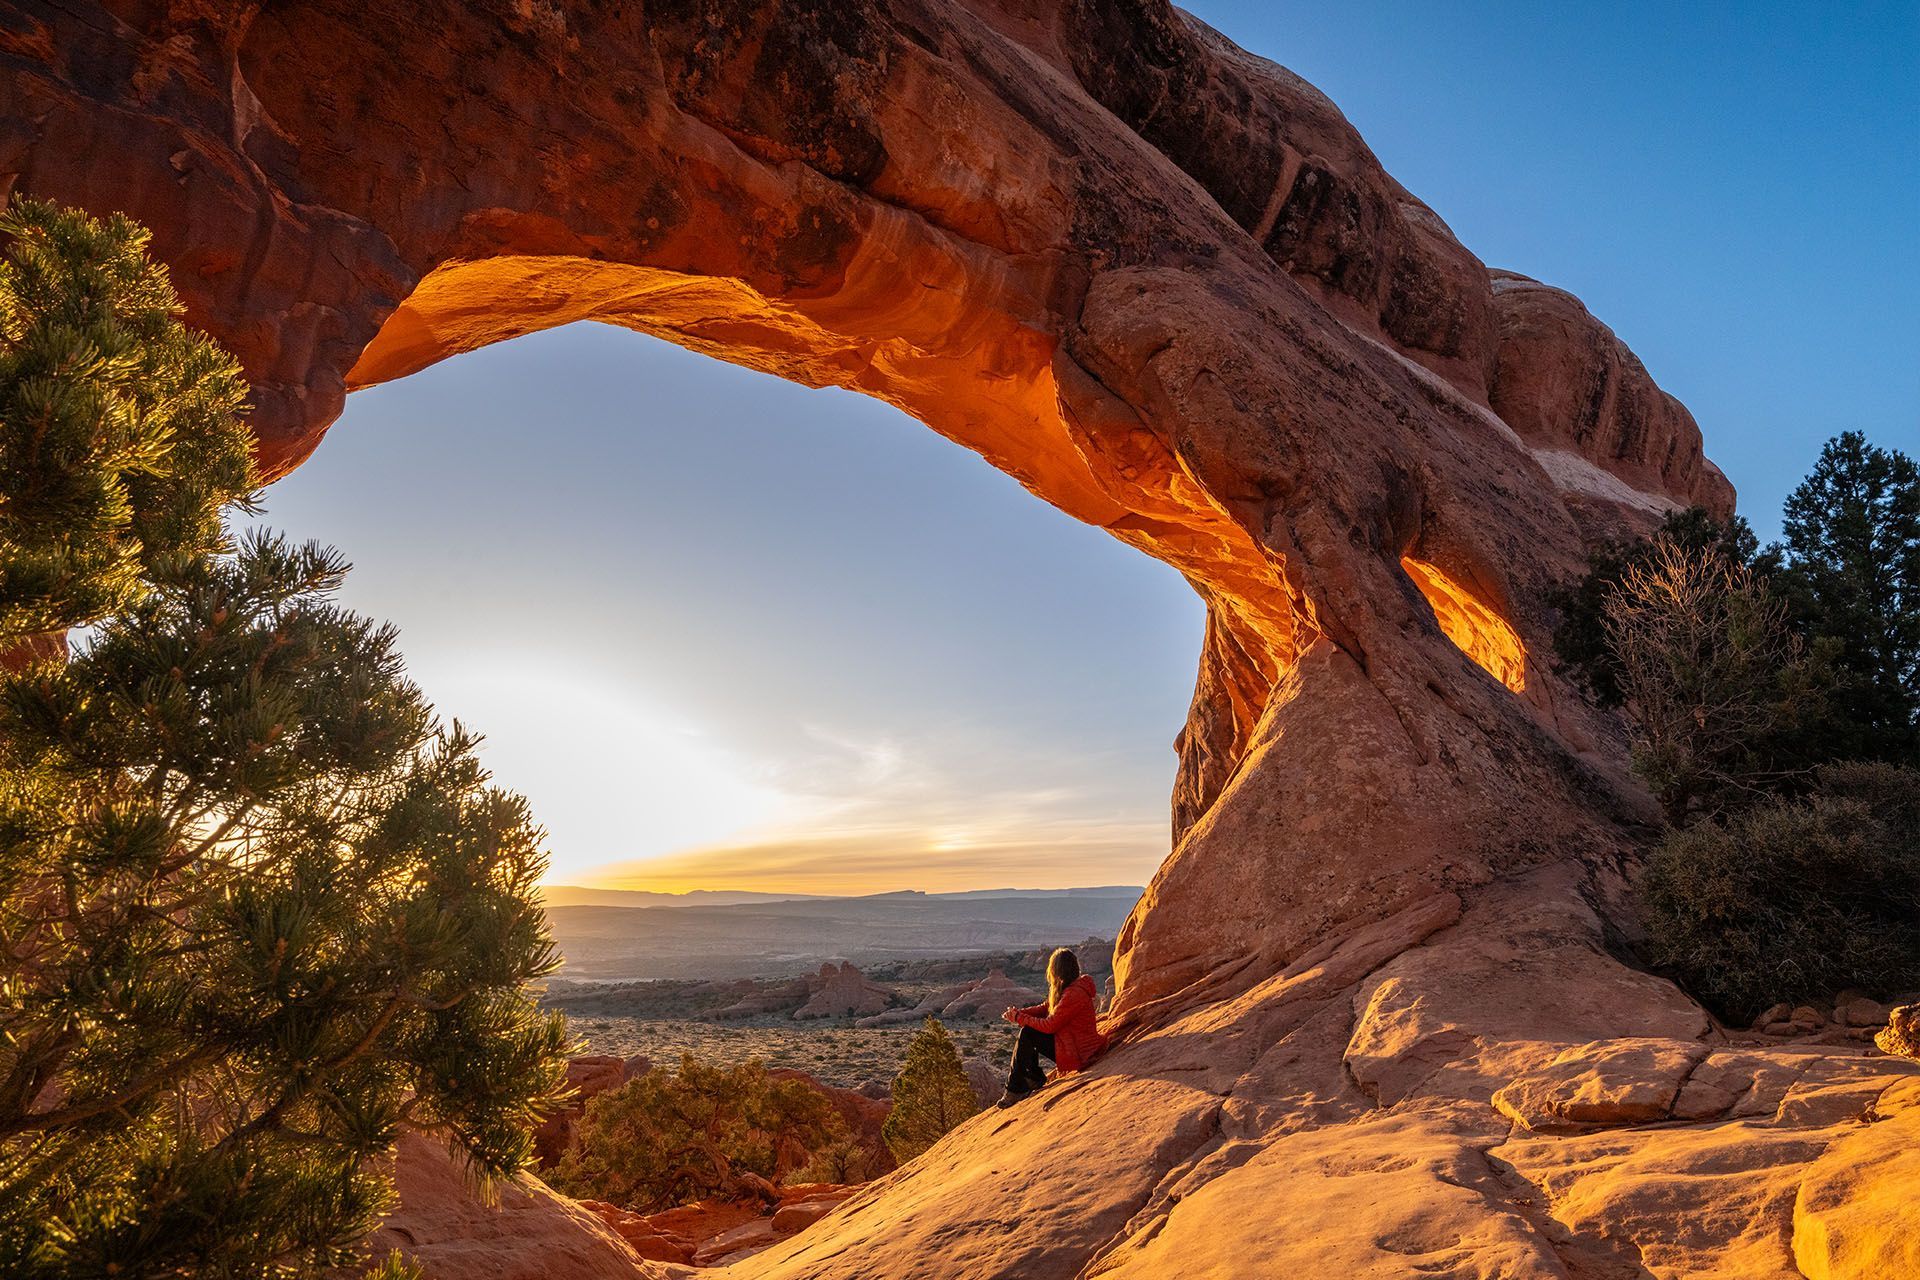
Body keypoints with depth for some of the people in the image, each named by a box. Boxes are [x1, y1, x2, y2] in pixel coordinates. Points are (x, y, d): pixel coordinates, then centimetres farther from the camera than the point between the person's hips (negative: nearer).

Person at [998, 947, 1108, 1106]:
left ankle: (1015, 1089, -5)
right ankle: (1035, 1078, 13)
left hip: (1078, 1052, -10)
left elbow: (1049, 1025, -22)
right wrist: (1019, 1012, -5)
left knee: (1027, 1034, -14)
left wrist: (1019, 1018, -12)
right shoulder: (1072, 986, 5)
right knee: (1026, 1034, 7)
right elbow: (1046, 1008, 9)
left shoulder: (1074, 994, -26)